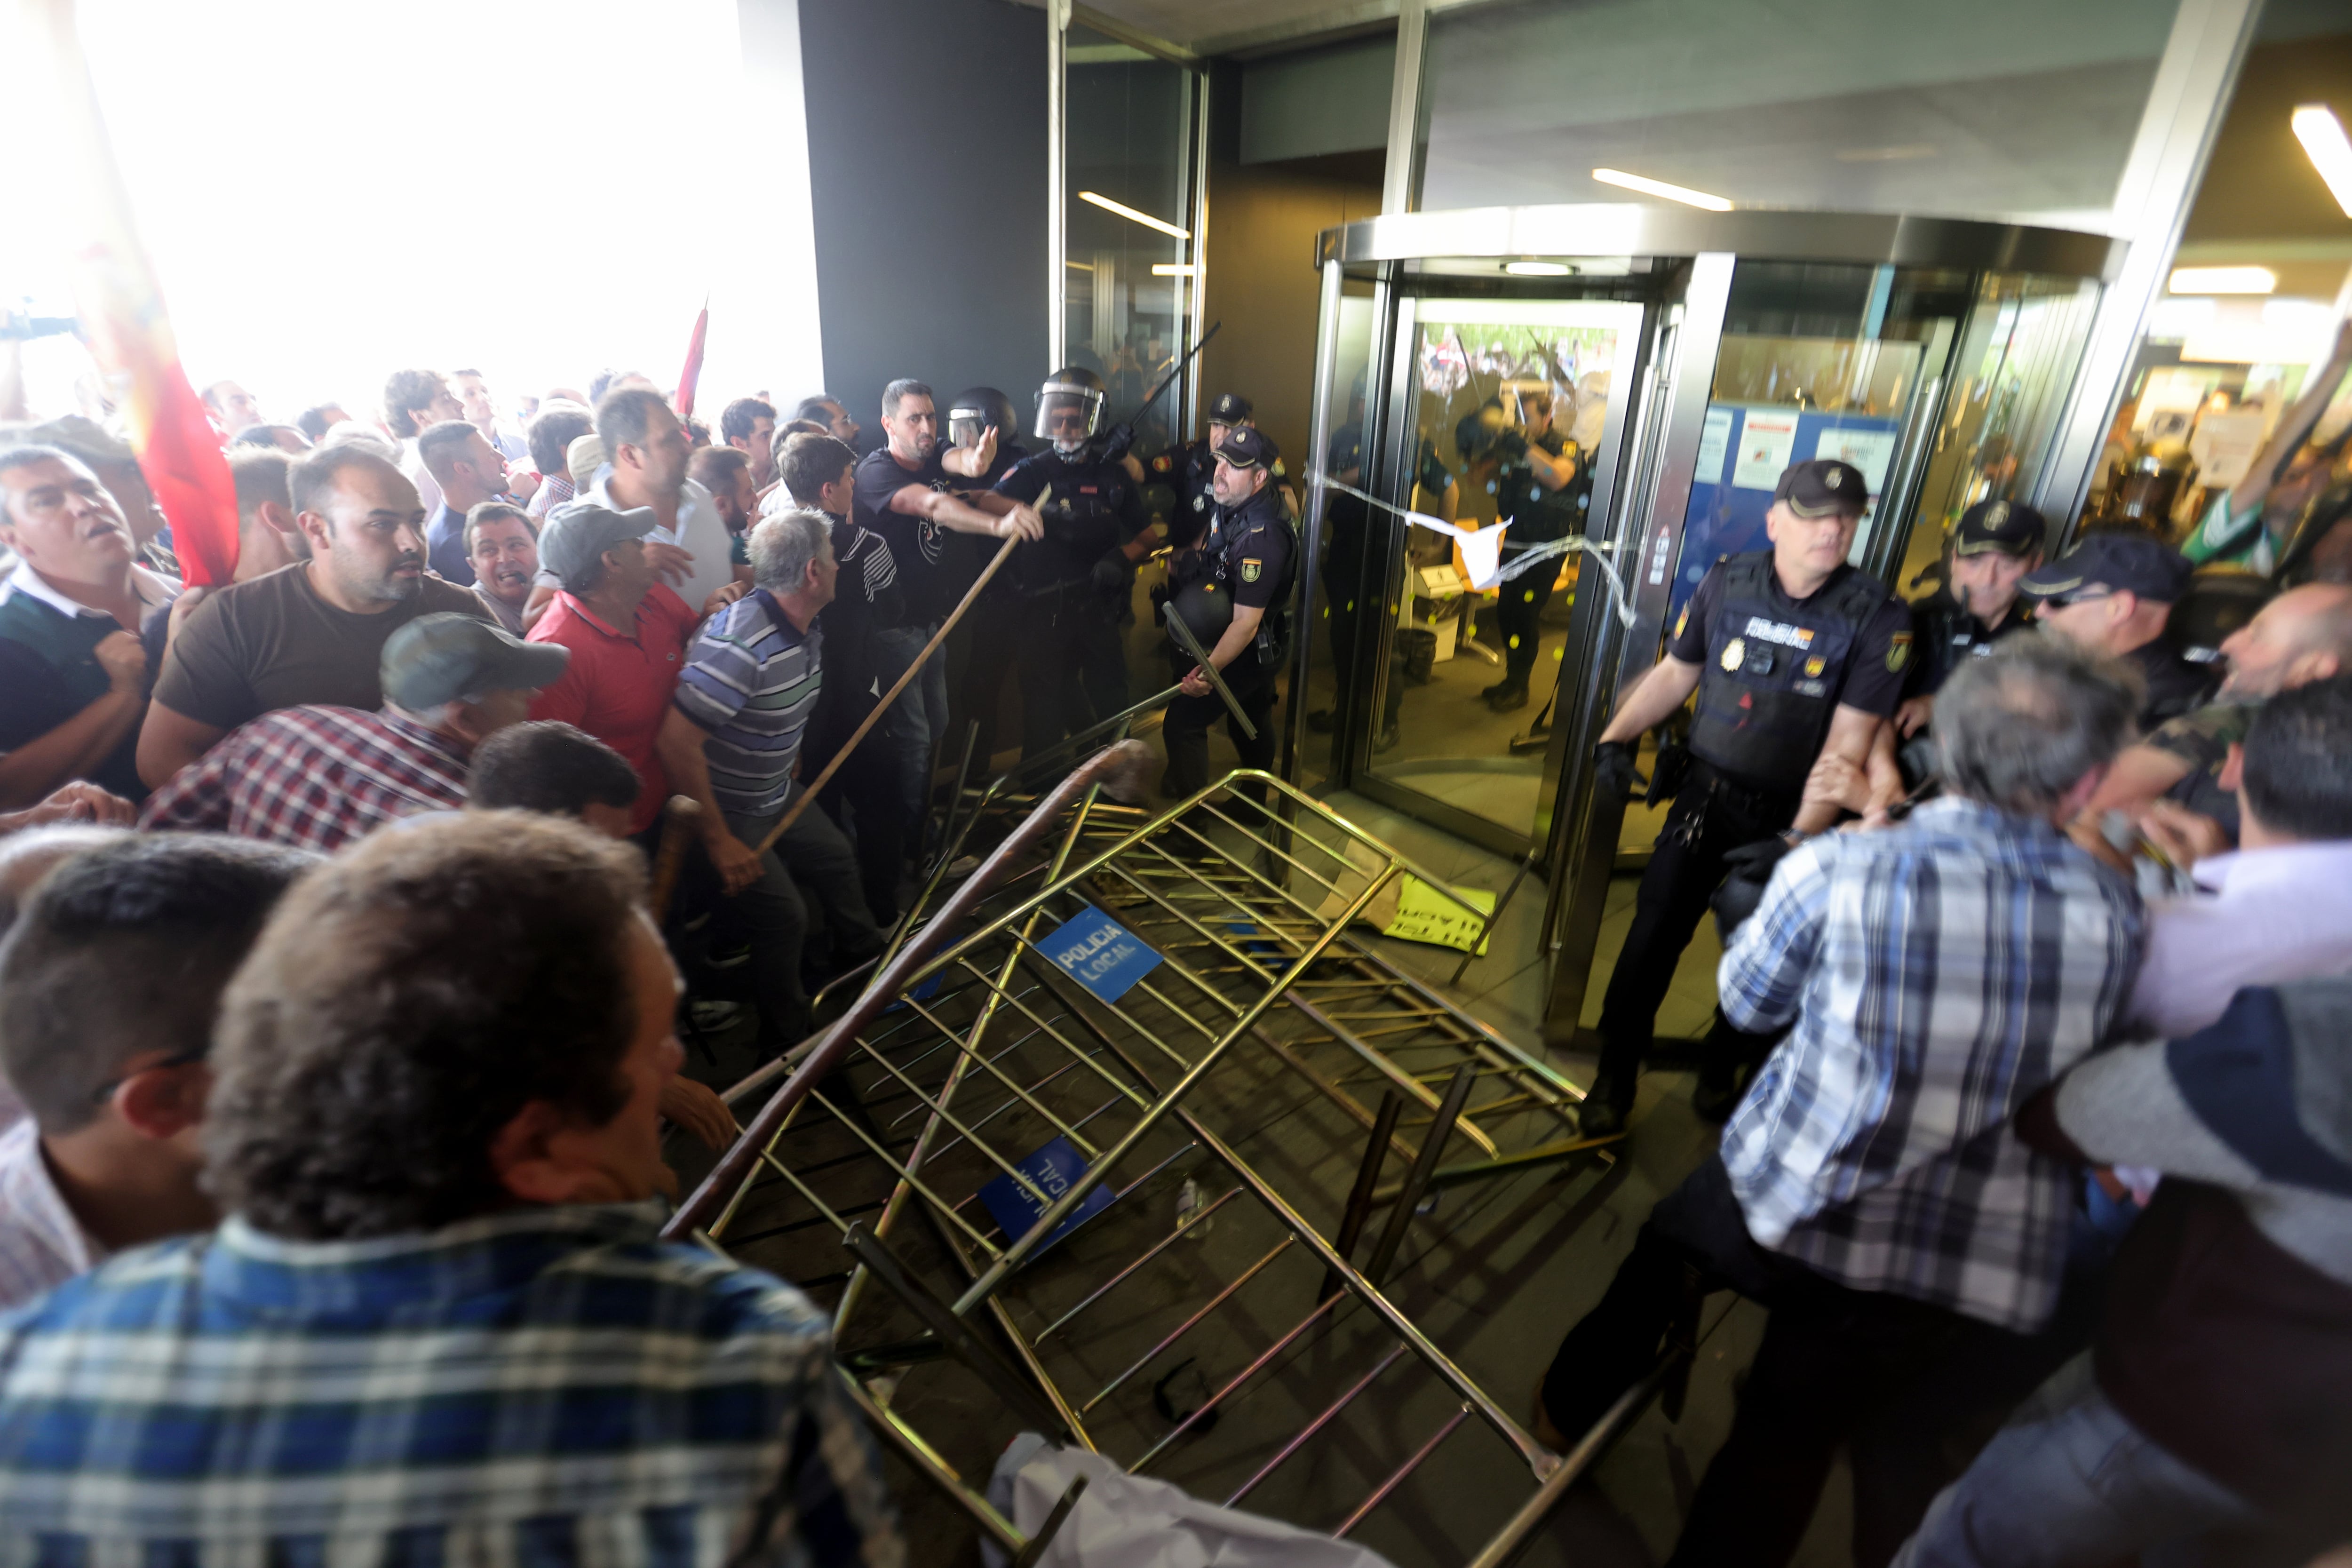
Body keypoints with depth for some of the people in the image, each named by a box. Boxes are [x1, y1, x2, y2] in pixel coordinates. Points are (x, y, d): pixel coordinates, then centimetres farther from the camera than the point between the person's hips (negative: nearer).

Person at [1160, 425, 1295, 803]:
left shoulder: (1261, 537, -33)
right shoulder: (1232, 503, -4)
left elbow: (1246, 622, -35)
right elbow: (1212, 539, 20)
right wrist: (1182, 561, 1)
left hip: (1247, 652, -10)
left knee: (1183, 722, -9)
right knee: (1251, 725, 24)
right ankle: (1254, 804, 44)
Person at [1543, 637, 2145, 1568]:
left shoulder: (1839, 870, -21)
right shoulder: (2118, 914, -11)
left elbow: (1747, 1003, -4)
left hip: (1795, 1218, -1)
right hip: (1997, 1281, 2)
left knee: (1668, 1237, 31)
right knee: (1785, 1447, 20)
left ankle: (1574, 1406, 52)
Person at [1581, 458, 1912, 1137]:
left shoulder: (1876, 617, -11)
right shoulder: (1727, 583, -4)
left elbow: (1850, 739, -14)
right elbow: (1675, 672, 7)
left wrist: (1800, 840, -22)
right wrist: (1619, 735, -8)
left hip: (1794, 812, -1)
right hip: (1708, 792, 1)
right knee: (1653, 936, -3)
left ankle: (1722, 1075, 40)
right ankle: (1614, 1081, 15)